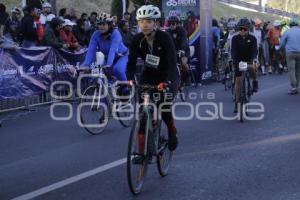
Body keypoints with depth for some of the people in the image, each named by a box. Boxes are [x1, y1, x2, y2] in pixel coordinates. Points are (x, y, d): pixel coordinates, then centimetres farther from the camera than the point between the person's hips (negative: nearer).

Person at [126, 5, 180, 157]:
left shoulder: (164, 38, -23)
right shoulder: (137, 39, -12)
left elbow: (172, 63, -32)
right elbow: (132, 62, -16)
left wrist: (166, 82, -47)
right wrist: (130, 79, -35)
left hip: (168, 77, -3)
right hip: (149, 76, 4)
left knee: (164, 107, -21)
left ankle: (172, 132, 12)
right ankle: (142, 152, -3)